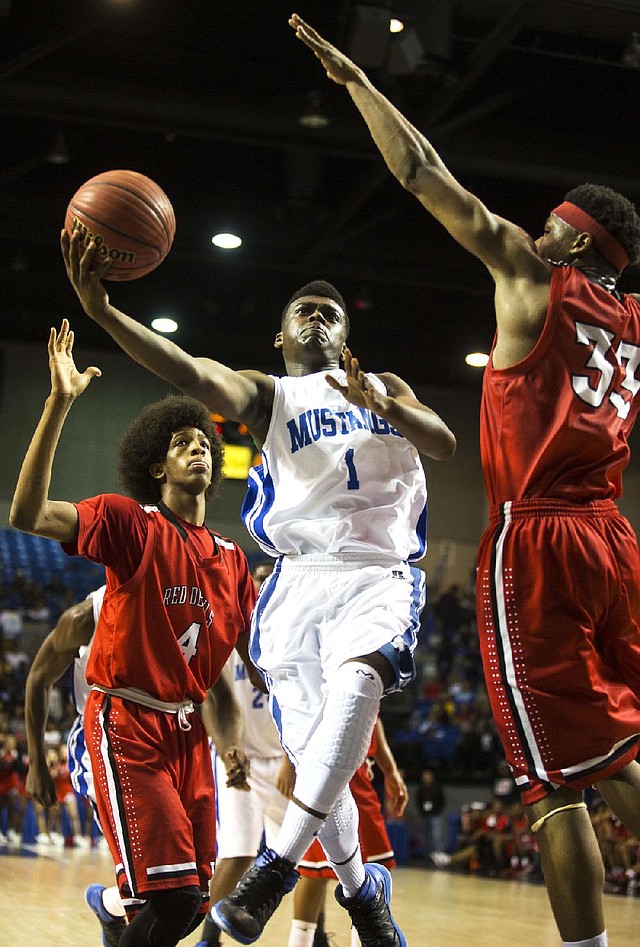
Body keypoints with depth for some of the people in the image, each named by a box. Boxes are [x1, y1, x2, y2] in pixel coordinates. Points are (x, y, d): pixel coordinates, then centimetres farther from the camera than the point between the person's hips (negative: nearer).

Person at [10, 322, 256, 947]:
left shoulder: (231, 559, 13)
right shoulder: (130, 522, -6)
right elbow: (28, 514, -22)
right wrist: (59, 404, -29)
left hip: (188, 731, 7)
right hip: (128, 720, -7)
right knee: (171, 895, -16)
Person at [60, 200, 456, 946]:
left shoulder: (386, 388, 21)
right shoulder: (268, 394, 13)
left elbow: (445, 444, 3)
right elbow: (192, 375, -8)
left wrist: (381, 403, -19)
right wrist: (103, 312, -26)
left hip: (379, 576, 0)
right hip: (301, 579, 1)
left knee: (358, 680, -33)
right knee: (312, 755, -1)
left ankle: (277, 865, -37)